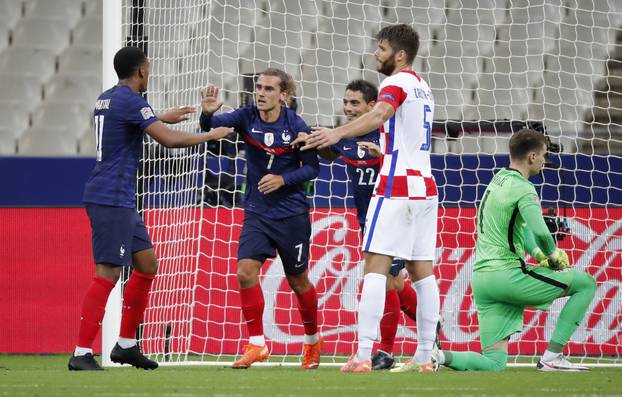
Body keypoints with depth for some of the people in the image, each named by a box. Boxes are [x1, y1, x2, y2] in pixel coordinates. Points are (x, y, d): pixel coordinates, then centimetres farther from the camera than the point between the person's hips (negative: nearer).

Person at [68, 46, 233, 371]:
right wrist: (211, 136, -7)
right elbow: (169, 140, -20)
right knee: (107, 274, -13)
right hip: (111, 198, -10)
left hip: (120, 200, 10)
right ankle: (81, 354, -16)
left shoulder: (107, 99, 16)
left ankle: (126, 344, 18)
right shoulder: (130, 100, -14)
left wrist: (165, 118, 46)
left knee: (147, 264, 15)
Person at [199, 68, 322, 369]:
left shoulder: (296, 126, -12)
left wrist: (283, 179, -21)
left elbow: (312, 167, -6)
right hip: (256, 212, 2)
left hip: (291, 214, -2)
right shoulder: (247, 118, -6)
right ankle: (256, 345, -6)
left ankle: (312, 341, 32)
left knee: (298, 280, 10)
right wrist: (208, 113, -42)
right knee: (246, 271, -15)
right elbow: (212, 127, -20)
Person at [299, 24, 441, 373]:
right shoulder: (423, 87, 19)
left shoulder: (397, 82, -8)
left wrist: (338, 134, -41)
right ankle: (425, 355, 6)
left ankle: (363, 356, -19)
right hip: (425, 187, 9)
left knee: (376, 266, -11)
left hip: (397, 187, -9)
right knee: (422, 270, 7)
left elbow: (379, 114, -28)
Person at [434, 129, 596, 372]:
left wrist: (539, 254, 18)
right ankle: (552, 358, -2)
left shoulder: (497, 181, 19)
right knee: (586, 283, 2)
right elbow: (541, 234, -23)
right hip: (507, 274, -9)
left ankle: (438, 356, -14)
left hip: (481, 277, 9)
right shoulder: (522, 188, -10)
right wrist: (554, 256, -2)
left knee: (494, 363, 6)